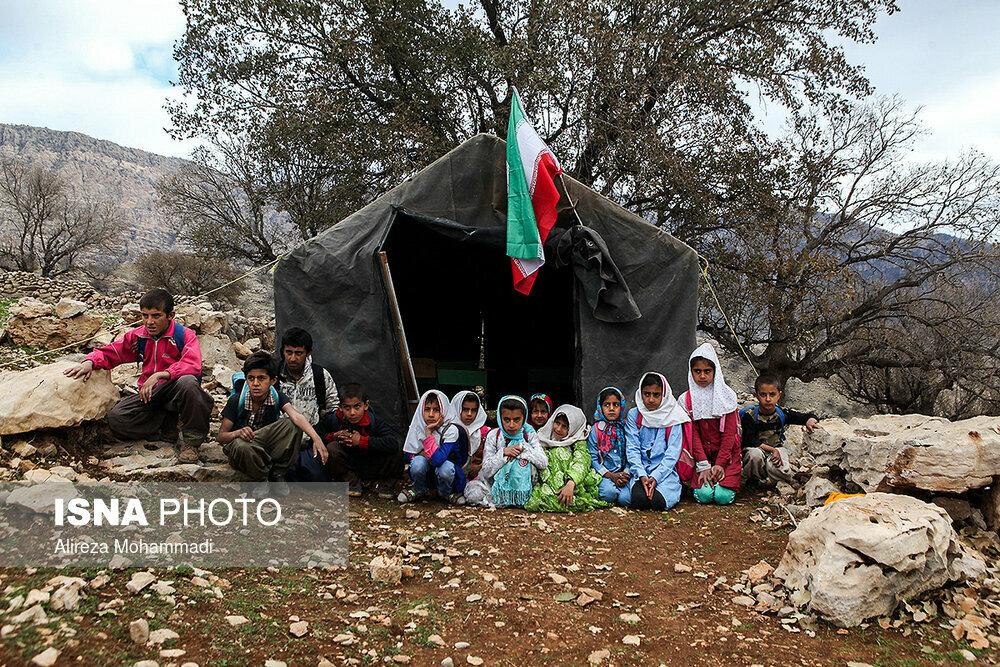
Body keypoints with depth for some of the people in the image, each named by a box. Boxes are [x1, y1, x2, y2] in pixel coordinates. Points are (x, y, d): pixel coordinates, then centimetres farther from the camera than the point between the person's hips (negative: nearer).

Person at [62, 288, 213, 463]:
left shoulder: (184, 335, -9)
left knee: (187, 381, -40)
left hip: (176, 392, -4)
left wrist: (159, 375, -37)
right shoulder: (138, 336, 7)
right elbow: (109, 352, 14)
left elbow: (193, 366, -26)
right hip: (151, 395, 5)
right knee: (116, 418, -22)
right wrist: (90, 362, -10)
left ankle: (191, 441, -22)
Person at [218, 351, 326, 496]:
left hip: (268, 447, 2)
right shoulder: (236, 401, -16)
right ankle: (261, 479, -9)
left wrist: (316, 438, -50)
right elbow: (221, 437, -13)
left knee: (292, 426, -26)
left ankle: (277, 474, -10)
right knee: (242, 446, -39)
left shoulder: (277, 397, -13)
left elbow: (296, 416, -32)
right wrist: (238, 433, -38)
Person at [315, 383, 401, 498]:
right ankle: (352, 483, -4)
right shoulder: (334, 419, -13)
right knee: (332, 448, -26)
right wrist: (333, 436, -20)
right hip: (348, 469, 2)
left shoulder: (373, 421, -20)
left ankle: (385, 484, 0)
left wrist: (361, 441, -32)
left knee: (396, 450, -28)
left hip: (373, 470, -2)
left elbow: (392, 443, -36)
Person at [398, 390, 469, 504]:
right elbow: (408, 455, 1)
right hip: (426, 476, 3)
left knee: (446, 467, -36)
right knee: (418, 461, -29)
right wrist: (422, 453, -20)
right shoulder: (417, 426, -8)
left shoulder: (451, 430, -22)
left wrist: (428, 432, -34)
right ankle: (419, 490, 2)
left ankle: (445, 493, -1)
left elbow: (438, 460, -34)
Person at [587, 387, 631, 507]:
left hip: (624, 473, 2)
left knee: (625, 499, -26)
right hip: (603, 474, -2)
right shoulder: (595, 430, 2)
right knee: (609, 492, -33)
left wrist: (626, 474, -11)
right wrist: (611, 476, -12)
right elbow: (592, 459, -2)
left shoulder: (626, 428, 9)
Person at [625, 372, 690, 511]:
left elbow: (672, 453, -4)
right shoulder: (634, 415, 4)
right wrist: (642, 476, -17)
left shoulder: (673, 417, 1)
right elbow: (632, 449, -1)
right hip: (641, 471, 0)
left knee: (658, 501, -27)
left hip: (665, 470, 0)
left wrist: (656, 477, -17)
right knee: (639, 500, -28)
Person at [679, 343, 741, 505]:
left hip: (726, 455, 0)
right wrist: (704, 466, -11)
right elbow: (693, 434, -3)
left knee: (723, 496, -17)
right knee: (703, 495, -19)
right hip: (702, 455, 1)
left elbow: (729, 433, -4)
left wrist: (720, 464, -12)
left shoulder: (726, 396, -2)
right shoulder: (686, 399, 1)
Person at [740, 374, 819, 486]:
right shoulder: (750, 415, -13)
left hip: (776, 450, 2)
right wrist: (772, 450, -27)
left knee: (784, 472, -31)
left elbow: (807, 416, 6)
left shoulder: (782, 414, -2)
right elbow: (750, 441, -19)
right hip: (756, 449, -2)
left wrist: (810, 421, -21)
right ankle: (753, 478, -7)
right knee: (755, 454, -39)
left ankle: (763, 481, 2)